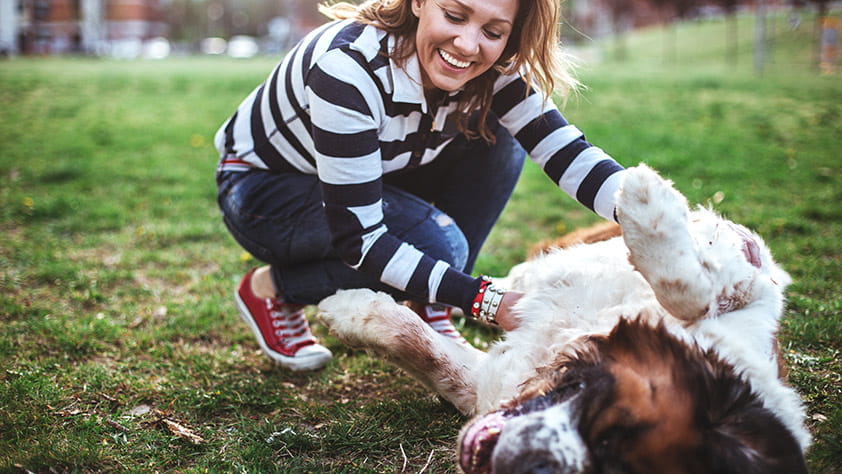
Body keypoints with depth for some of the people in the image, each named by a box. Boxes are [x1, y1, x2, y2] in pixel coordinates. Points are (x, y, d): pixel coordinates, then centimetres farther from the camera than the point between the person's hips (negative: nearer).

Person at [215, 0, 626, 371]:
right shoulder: (347, 67, -36)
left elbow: (568, 153, -20)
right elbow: (358, 239, -36)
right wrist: (488, 301, -41)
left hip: (373, 178, 6)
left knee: (496, 144, -16)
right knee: (437, 243, -29)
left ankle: (428, 313, -5)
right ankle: (271, 289, -4)